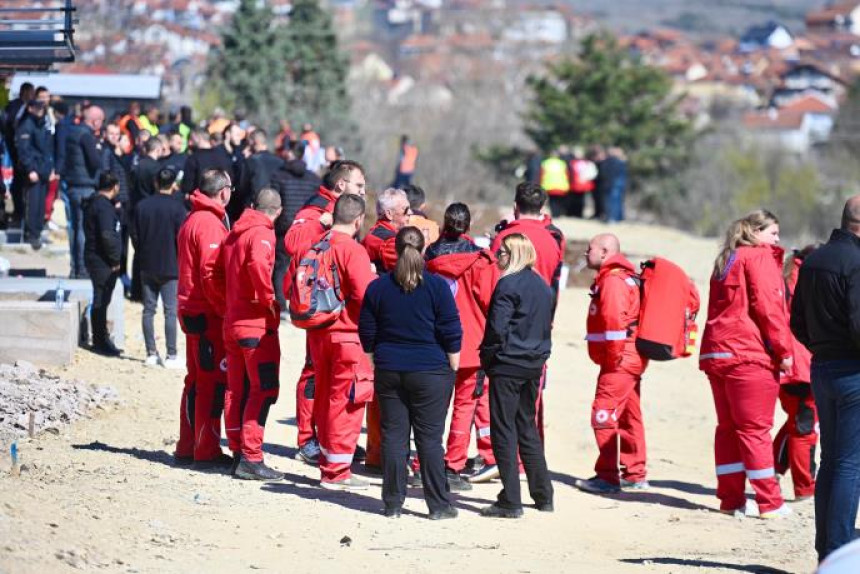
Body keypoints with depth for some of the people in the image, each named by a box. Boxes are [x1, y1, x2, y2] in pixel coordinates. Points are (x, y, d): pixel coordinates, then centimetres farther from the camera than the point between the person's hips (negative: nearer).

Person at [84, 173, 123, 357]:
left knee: (100, 301, 16)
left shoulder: (93, 203, 12)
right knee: (101, 301, -3)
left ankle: (101, 340, 24)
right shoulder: (104, 207, -19)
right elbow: (107, 235, -25)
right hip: (103, 261, -10)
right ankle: (101, 342, 2)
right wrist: (115, 259, -16)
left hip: (93, 257, 10)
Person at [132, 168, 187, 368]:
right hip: (170, 268, -4)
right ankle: (171, 355, -3)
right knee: (170, 312, -1)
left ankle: (151, 353, 10)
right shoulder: (177, 208, -10)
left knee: (148, 310, 9)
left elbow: (134, 235, 7)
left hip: (147, 268, 4)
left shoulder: (142, 206, 3)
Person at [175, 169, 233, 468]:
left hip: (191, 310, 10)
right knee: (213, 382, -5)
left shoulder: (192, 220, 15)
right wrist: (225, 310, -16)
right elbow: (211, 274, -21)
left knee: (196, 380, 15)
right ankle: (206, 450, -4)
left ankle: (187, 447, 19)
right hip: (209, 314, -10)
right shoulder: (210, 224, -15)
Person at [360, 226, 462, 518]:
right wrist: (453, 366, 4)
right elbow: (451, 332, -6)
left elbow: (367, 333, 7)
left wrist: (376, 363, 19)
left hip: (389, 372, 2)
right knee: (430, 438, 1)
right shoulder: (436, 286, -7)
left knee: (393, 436, 6)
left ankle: (393, 503, 7)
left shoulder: (377, 287, 1)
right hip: (430, 373, -2)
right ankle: (438, 505, 3)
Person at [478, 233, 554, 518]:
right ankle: (543, 496, 22)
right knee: (528, 428, 18)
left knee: (504, 431, -2)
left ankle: (510, 501, -4)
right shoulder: (543, 286, 10)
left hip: (507, 366, -8)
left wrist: (487, 357, -5)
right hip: (534, 366, 8)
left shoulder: (509, 284, -15)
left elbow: (497, 327, -19)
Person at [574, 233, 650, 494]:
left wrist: (613, 356, -19)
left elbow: (614, 320, -25)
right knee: (629, 416, 15)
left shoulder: (613, 280, -15)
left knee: (604, 414, -9)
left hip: (620, 361, -11)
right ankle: (635, 475, 21)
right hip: (631, 360, 11)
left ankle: (607, 476, -8)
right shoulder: (623, 277, 19)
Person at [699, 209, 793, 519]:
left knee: (728, 426, 10)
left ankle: (730, 499, 9)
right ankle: (770, 503, -5)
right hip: (750, 354, -8)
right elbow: (768, 306, -13)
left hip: (716, 353, 8)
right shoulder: (759, 257, -5)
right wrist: (783, 350, -9)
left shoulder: (726, 260, 21)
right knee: (756, 428, -6)